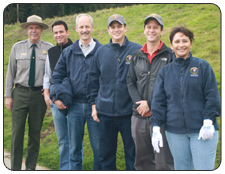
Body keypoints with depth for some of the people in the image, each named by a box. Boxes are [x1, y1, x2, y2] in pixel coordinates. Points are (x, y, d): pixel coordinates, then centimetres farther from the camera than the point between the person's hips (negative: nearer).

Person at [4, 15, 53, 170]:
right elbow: (11, 72, 8)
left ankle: (31, 167, 20)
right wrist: (8, 95, 4)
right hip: (20, 93, 0)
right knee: (17, 132, -1)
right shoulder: (17, 47, 5)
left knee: (35, 133, 7)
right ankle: (15, 168, 10)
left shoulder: (49, 48, 2)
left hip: (39, 94, 0)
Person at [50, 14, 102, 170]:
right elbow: (57, 76, 14)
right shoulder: (68, 52, 10)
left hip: (95, 106, -3)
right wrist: (56, 97, 2)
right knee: (74, 147, 11)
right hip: (74, 106, 3)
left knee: (98, 147, 4)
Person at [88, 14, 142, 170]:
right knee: (106, 154, 12)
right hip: (105, 112, 3)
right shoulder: (102, 52, 9)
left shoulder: (137, 51, -1)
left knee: (132, 153, 7)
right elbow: (93, 79, 13)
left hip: (129, 112, -3)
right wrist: (94, 104, 8)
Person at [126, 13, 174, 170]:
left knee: (163, 161, -2)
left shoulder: (170, 55, 0)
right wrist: (139, 103, -6)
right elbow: (130, 82, 11)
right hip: (139, 116, 4)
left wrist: (151, 104, -13)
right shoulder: (137, 56, 13)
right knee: (142, 159, 14)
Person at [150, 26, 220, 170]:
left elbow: (212, 96, -1)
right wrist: (156, 128, 1)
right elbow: (158, 101, 8)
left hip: (202, 130, -2)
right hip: (175, 132, 3)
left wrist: (208, 122, -10)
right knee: (181, 169, 10)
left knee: (204, 168, -2)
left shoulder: (203, 66, 2)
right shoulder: (165, 71, 9)